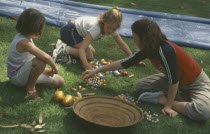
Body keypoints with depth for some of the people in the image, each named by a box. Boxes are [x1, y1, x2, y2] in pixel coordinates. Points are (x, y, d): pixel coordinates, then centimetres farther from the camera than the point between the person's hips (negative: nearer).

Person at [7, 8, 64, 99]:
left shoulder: (24, 37, 0)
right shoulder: (23, 42, -30)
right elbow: (45, 57, -39)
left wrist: (43, 70, 5)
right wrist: (54, 67, -21)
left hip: (23, 72, 9)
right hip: (16, 77, -9)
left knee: (60, 81, 3)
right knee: (40, 61, -38)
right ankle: (30, 87, -16)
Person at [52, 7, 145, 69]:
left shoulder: (111, 27, -12)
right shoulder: (96, 29, -35)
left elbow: (122, 44, -4)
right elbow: (82, 48, -38)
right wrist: (86, 65, -51)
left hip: (76, 31, 9)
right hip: (69, 31, -9)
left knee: (92, 52, 8)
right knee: (89, 56, -17)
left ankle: (66, 45, 10)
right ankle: (65, 49, -12)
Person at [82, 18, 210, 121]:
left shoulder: (165, 51, -35)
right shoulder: (147, 49, -9)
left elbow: (174, 80, -28)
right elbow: (124, 63, 0)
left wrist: (168, 105, -18)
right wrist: (96, 71, 4)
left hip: (197, 83, -6)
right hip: (176, 80, 7)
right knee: (141, 86, -2)